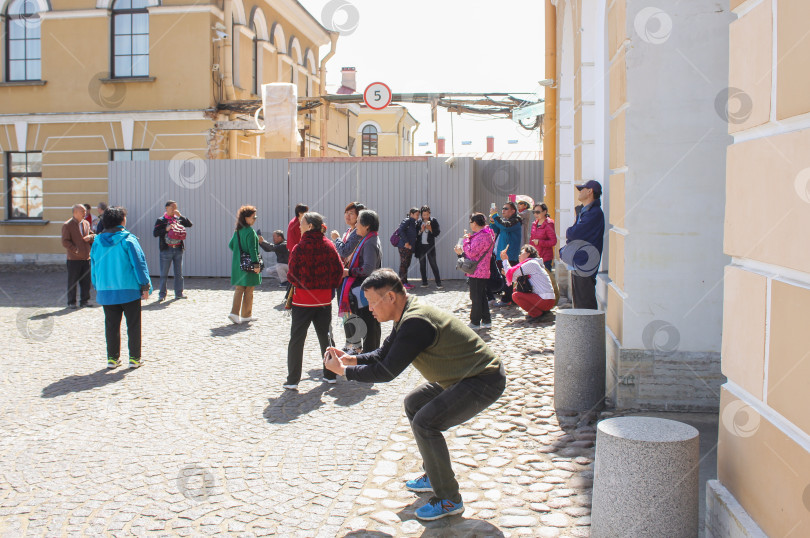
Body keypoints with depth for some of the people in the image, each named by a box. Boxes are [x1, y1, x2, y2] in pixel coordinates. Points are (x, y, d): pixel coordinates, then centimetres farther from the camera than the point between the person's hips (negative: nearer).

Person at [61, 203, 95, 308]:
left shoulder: (86, 223, 14)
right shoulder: (67, 225, -6)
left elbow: (93, 235, 21)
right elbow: (65, 242, -11)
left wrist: (90, 237, -3)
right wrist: (75, 250, -19)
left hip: (86, 257, 6)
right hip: (74, 259, -6)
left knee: (86, 281, 9)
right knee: (72, 282, 2)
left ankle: (84, 300, 19)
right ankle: (71, 302, 10)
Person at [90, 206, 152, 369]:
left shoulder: (97, 241, 4)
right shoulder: (128, 240, -10)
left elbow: (94, 266, 11)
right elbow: (139, 264, -10)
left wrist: (98, 288, 21)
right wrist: (146, 286, -4)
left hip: (106, 292, 4)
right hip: (129, 290, -4)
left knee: (111, 325, 13)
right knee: (133, 325, 6)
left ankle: (112, 358, 15)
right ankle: (134, 358, 8)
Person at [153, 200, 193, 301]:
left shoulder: (178, 219, 12)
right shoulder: (161, 220, 1)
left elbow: (190, 224, 1)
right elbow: (155, 233, -7)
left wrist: (180, 216, -7)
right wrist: (166, 229, -19)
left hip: (178, 249, 4)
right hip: (166, 249, -4)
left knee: (179, 273, 8)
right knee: (164, 273, 0)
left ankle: (179, 293, 17)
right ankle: (162, 294, 8)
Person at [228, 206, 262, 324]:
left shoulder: (237, 231, 8)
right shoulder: (250, 232, -15)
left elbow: (231, 245, 14)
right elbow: (252, 249, -20)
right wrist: (256, 264, -19)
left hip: (237, 264, 7)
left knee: (239, 289, 10)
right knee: (249, 290, 5)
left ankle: (234, 313, -3)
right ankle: (246, 315, 13)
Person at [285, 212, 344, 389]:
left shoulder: (299, 248, -15)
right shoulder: (329, 245, -1)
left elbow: (292, 276, -11)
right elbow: (339, 270, 0)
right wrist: (330, 287, 12)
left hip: (303, 300, -4)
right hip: (324, 299, 4)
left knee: (296, 339, 4)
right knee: (325, 336, 16)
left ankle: (292, 380, 4)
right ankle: (330, 375, 22)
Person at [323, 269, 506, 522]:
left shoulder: (415, 322, -27)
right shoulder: (408, 315, 6)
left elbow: (387, 371, -25)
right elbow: (384, 353, 15)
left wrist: (344, 371, -15)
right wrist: (352, 359, 0)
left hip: (486, 381, -11)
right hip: (466, 375, 11)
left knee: (425, 423, -19)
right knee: (414, 403, 19)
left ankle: (449, 500, -4)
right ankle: (435, 475, 28)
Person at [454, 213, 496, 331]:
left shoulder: (481, 236, -20)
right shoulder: (487, 234, 14)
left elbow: (471, 253, -22)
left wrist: (466, 239, -10)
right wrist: (462, 251, 11)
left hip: (477, 272, -10)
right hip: (484, 272, 10)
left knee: (476, 298, -3)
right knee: (482, 296, 16)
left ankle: (475, 323, 3)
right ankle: (486, 321, 21)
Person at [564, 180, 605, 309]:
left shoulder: (594, 212, -15)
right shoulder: (584, 211, 18)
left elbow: (574, 233, -21)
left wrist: (568, 232, 0)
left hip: (585, 267, -10)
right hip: (577, 265, 10)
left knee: (586, 305, -8)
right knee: (578, 304, 17)